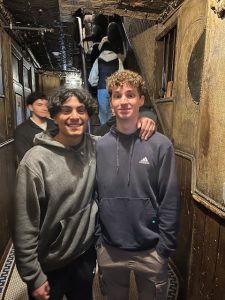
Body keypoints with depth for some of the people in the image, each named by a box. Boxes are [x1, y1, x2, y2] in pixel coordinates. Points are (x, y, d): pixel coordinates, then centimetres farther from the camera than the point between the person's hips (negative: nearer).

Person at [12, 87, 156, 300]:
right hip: (49, 266, -4)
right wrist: (34, 277, -10)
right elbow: (25, 226, -17)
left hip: (86, 255, 4)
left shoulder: (95, 146, -9)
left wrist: (141, 119, -10)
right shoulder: (36, 160, -22)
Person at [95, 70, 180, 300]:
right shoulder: (100, 146, -4)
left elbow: (170, 201, -9)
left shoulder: (160, 145, -11)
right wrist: (97, 238, 2)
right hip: (109, 250, 2)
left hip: (150, 251, -2)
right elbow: (94, 196, 1)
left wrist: (164, 247, -8)